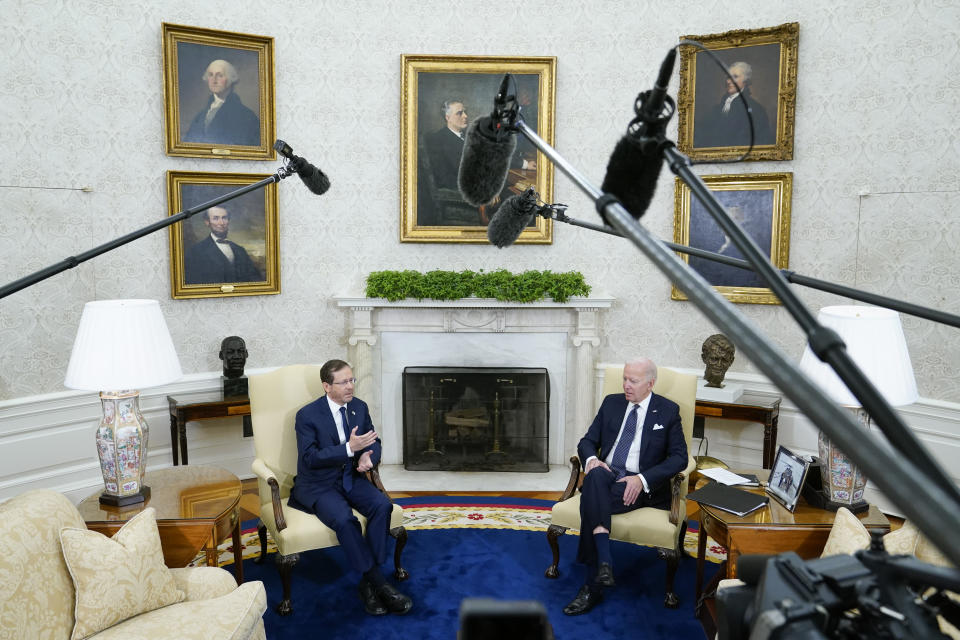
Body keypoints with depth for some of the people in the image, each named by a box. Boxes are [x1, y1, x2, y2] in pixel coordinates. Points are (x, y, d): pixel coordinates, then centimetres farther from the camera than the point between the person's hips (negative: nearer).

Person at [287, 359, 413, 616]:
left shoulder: (360, 407, 3)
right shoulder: (307, 415, -13)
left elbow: (374, 441, 12)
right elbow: (310, 457, -19)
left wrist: (368, 455, -12)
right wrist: (349, 448, -29)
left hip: (351, 478, 5)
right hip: (318, 485, -5)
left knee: (382, 505, -23)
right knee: (344, 518, -33)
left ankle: (368, 583, -16)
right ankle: (377, 582, -19)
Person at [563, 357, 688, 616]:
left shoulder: (668, 411, 5)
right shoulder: (611, 402, 14)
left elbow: (679, 458, -2)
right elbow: (587, 441, 14)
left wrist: (642, 479, -16)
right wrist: (591, 459, -12)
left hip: (640, 486, -3)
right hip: (606, 475, 3)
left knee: (591, 502, -33)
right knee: (595, 475, -36)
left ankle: (592, 586, -24)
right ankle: (604, 562, -40)